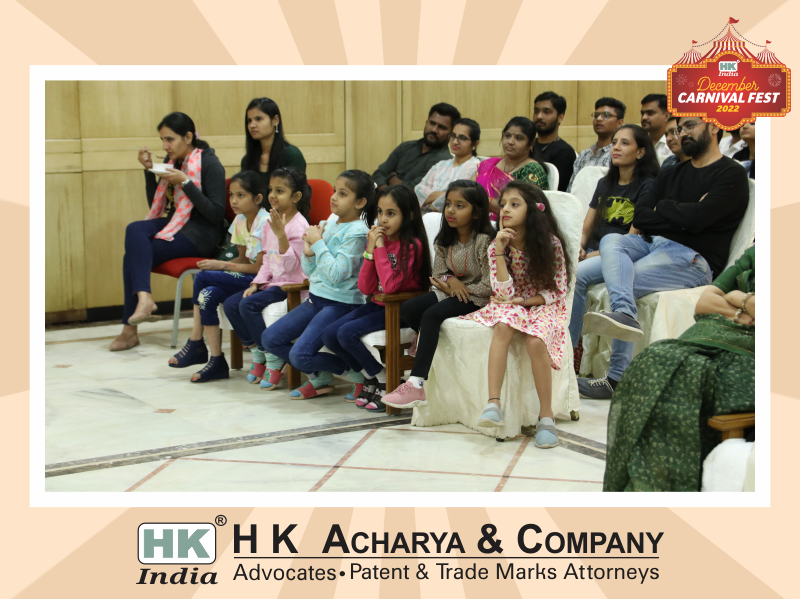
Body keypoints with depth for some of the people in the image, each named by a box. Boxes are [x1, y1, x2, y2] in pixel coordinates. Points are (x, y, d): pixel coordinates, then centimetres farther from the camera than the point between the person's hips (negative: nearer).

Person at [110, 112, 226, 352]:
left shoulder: (210, 164, -9)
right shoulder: (171, 160, 12)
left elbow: (216, 214, -16)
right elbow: (156, 206, 14)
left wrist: (185, 182, -20)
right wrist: (149, 170, 1)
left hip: (201, 233, -7)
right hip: (174, 224, 7)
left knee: (134, 253, -22)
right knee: (134, 230, -25)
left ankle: (130, 328, -21)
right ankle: (143, 297, -35)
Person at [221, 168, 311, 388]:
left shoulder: (299, 226, -14)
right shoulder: (269, 224, 11)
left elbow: (291, 265, -23)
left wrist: (281, 234, -32)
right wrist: (257, 283, 1)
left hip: (292, 284, -9)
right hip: (273, 282, 9)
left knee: (248, 305, -26)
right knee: (230, 304, -6)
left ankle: (274, 362, -13)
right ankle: (258, 355, 5)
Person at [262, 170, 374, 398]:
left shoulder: (357, 232, -14)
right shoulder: (328, 225, 9)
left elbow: (336, 275, -22)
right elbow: (309, 271, 13)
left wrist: (318, 244, -16)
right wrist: (309, 251, -6)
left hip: (341, 303, -9)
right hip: (316, 298, 9)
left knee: (300, 355, -20)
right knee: (269, 339, 5)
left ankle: (354, 368, 3)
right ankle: (319, 377, 16)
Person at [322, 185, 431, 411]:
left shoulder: (412, 245, -15)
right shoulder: (378, 239, 4)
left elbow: (390, 286, -27)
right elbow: (365, 288, -2)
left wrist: (381, 247, -22)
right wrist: (370, 251, -12)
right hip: (377, 305, 8)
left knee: (347, 333, -23)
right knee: (329, 335, -6)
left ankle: (384, 381, -4)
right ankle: (369, 377, 12)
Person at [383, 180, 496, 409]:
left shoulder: (484, 241, -15)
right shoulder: (444, 241, 6)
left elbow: (490, 286, -18)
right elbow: (438, 275, 9)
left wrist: (459, 290, -12)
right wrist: (451, 281, -15)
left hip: (476, 298, -7)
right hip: (449, 292, 7)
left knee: (432, 314, -30)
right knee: (408, 309, -15)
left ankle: (416, 385, -33)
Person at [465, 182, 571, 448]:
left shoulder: (550, 243, -9)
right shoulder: (497, 246, -3)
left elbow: (558, 291, -4)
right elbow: (504, 293, -12)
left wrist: (523, 300, -13)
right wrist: (499, 252, -19)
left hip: (543, 307, -2)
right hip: (510, 306, 2)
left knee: (535, 340, -34)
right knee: (503, 325, -34)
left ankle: (546, 416, -23)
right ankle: (493, 404, -42)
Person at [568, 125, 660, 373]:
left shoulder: (647, 187, -2)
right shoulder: (605, 184, 21)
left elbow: (633, 237, -9)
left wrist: (597, 254, -15)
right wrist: (578, 248, -3)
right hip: (593, 253, 6)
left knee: (576, 276, -33)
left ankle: (570, 348, -24)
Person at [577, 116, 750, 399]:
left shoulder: (731, 174, 1)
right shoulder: (672, 174, 25)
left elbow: (696, 218, -15)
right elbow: (639, 217, 11)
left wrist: (663, 208, 4)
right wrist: (680, 216, -5)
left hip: (694, 258, -7)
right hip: (653, 244, 7)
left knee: (625, 281, -24)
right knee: (611, 241, -23)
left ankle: (619, 378, -29)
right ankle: (623, 313, -47)